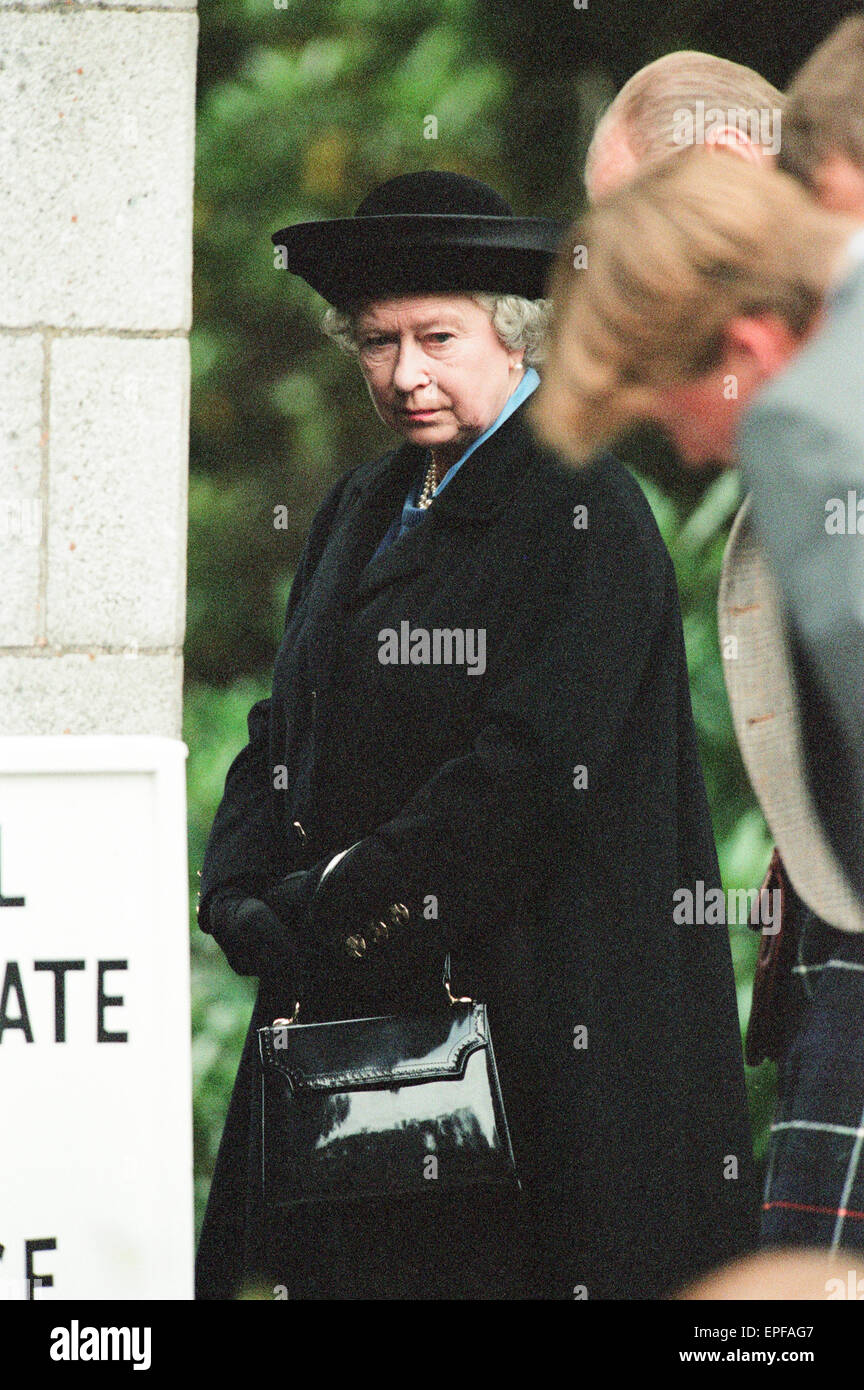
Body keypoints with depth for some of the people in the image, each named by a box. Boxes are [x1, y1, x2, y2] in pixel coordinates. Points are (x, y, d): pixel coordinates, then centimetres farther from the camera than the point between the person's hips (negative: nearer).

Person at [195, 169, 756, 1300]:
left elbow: (532, 771, -17)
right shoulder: (363, 511, 16)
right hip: (348, 1012, 7)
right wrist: (245, 899, -3)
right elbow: (288, 731, 15)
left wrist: (334, 908, -16)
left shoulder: (585, 517, -9)